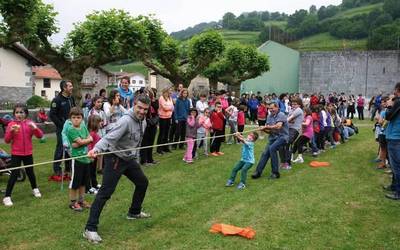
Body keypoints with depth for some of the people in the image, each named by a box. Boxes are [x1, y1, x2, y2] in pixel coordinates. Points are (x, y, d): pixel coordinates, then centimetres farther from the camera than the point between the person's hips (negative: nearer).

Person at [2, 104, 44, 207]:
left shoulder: (29, 123, -1)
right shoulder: (11, 124, -5)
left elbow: (40, 135, -8)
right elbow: (6, 140, -10)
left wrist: (35, 128, -26)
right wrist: (11, 131, -26)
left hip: (28, 153, 2)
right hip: (16, 154, -2)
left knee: (30, 172, 15)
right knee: (14, 174, -5)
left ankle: (35, 189, 38)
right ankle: (7, 197, 3)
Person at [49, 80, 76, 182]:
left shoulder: (71, 99, 12)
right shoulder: (57, 100, -10)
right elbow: (52, 115, -13)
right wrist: (62, 125, -15)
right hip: (62, 129, -7)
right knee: (60, 149, -3)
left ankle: (68, 170, 19)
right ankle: (56, 172, 5)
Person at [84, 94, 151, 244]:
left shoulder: (143, 121, 3)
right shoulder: (125, 121, -25)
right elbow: (109, 137, -37)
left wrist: (135, 156, 18)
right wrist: (96, 149, -53)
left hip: (130, 159, 9)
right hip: (115, 159, -9)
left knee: (143, 183, 21)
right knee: (105, 192, -11)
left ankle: (134, 212, 42)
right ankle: (90, 229, -4)